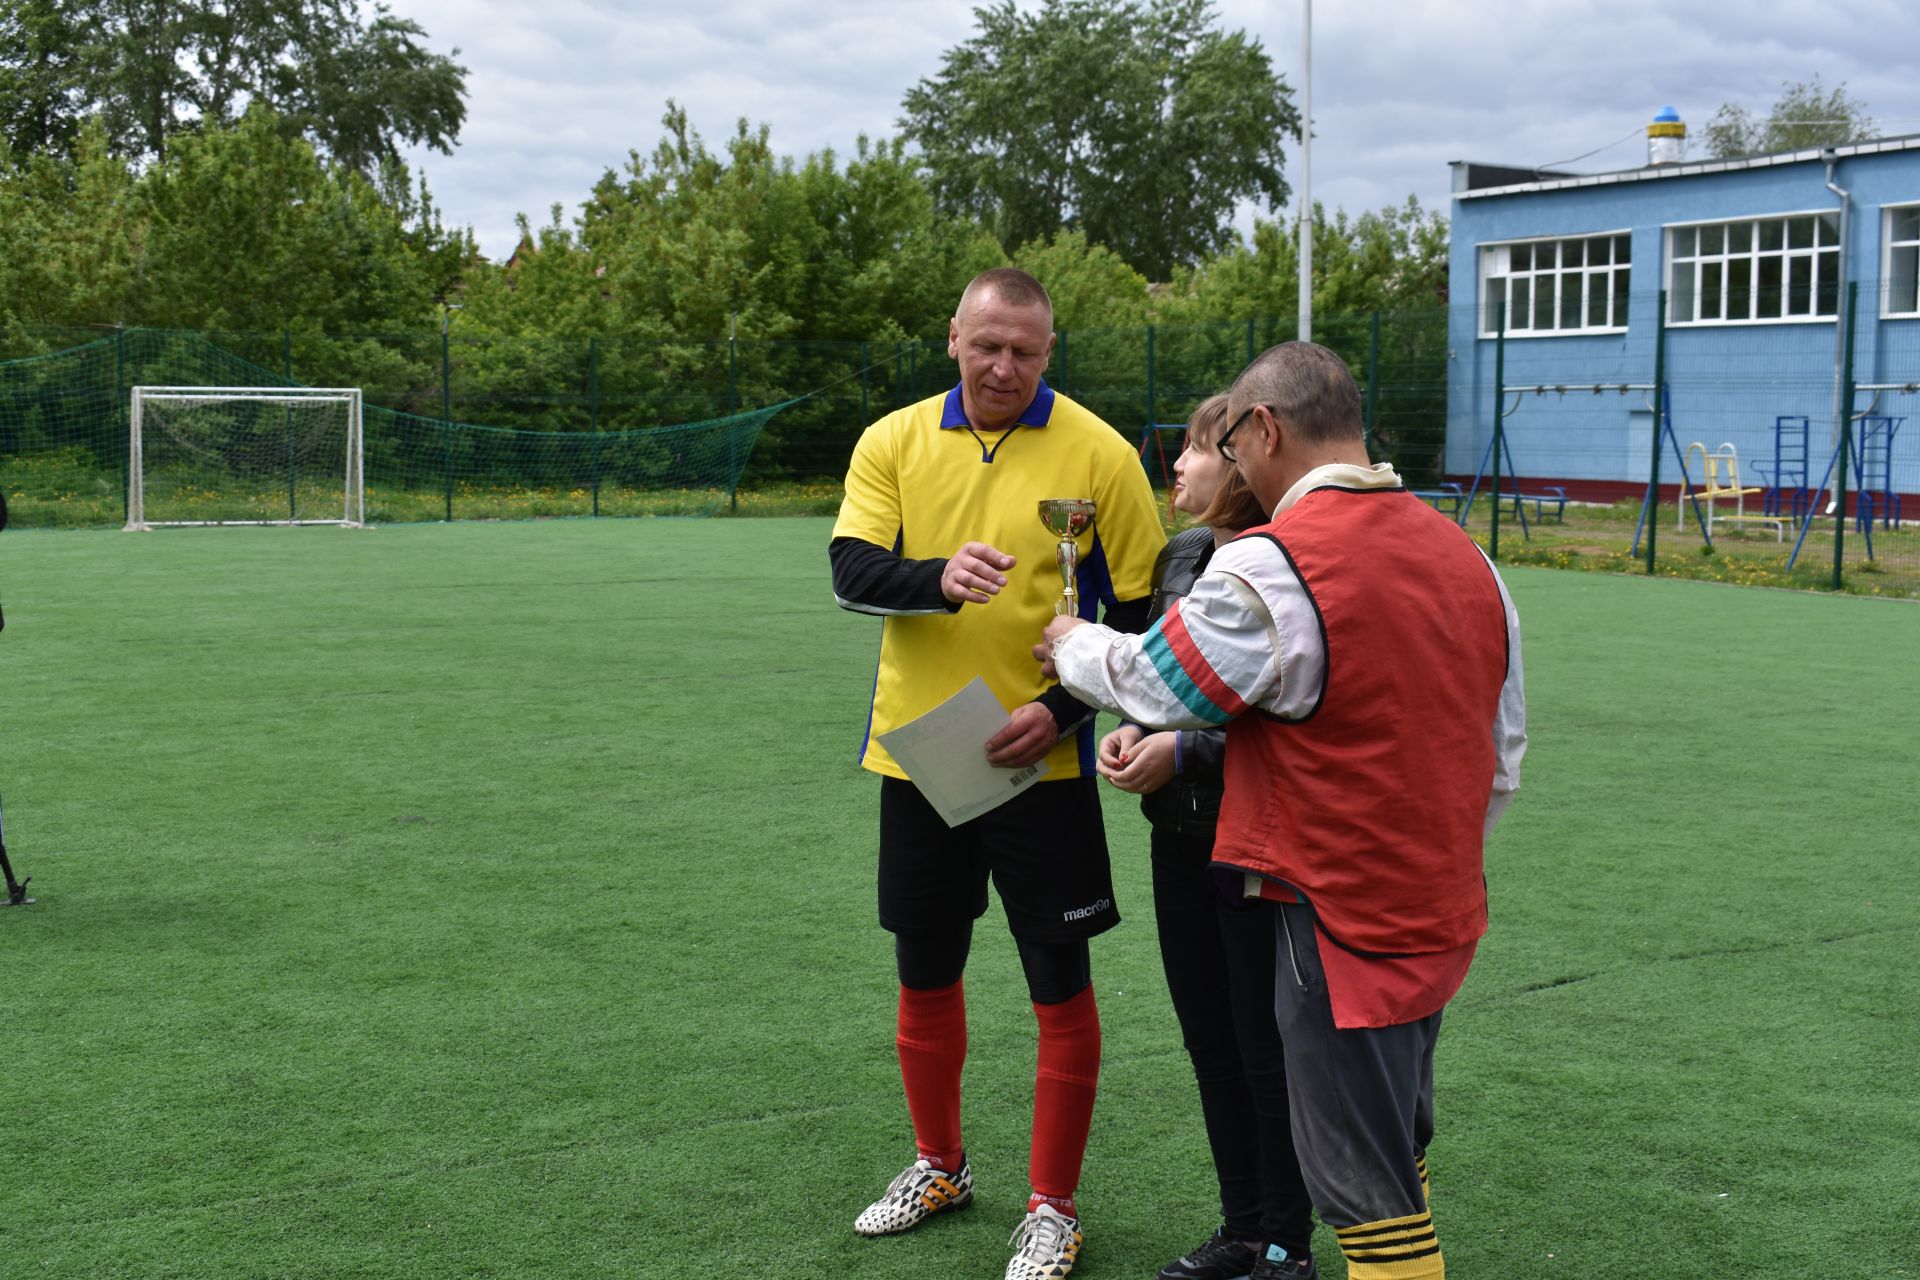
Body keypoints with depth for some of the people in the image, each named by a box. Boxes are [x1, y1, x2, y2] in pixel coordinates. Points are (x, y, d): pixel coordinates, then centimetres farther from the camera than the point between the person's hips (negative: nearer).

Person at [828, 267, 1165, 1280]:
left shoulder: (1097, 454, -6)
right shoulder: (894, 442, 1)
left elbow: (1140, 612, -4)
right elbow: (850, 571, -9)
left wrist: (1062, 710, -16)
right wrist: (939, 578, -29)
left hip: (1038, 766, -3)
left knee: (1060, 989, 2)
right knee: (924, 978, 16)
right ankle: (939, 1167, 37)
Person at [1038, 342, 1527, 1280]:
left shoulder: (1268, 568, -19)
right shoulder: (1464, 554, 5)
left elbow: (1152, 680, -5)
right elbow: (1503, 751, 12)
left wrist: (1072, 646, 16)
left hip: (1341, 929, -8)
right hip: (1443, 918, 8)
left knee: (1366, 1192, 2)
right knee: (1397, 1156, 22)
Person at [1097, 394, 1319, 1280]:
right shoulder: (1182, 556, 8)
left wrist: (1186, 750, -20)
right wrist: (1131, 729, 0)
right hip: (1181, 838, 8)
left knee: (1267, 1050, 5)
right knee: (1210, 1041, 16)